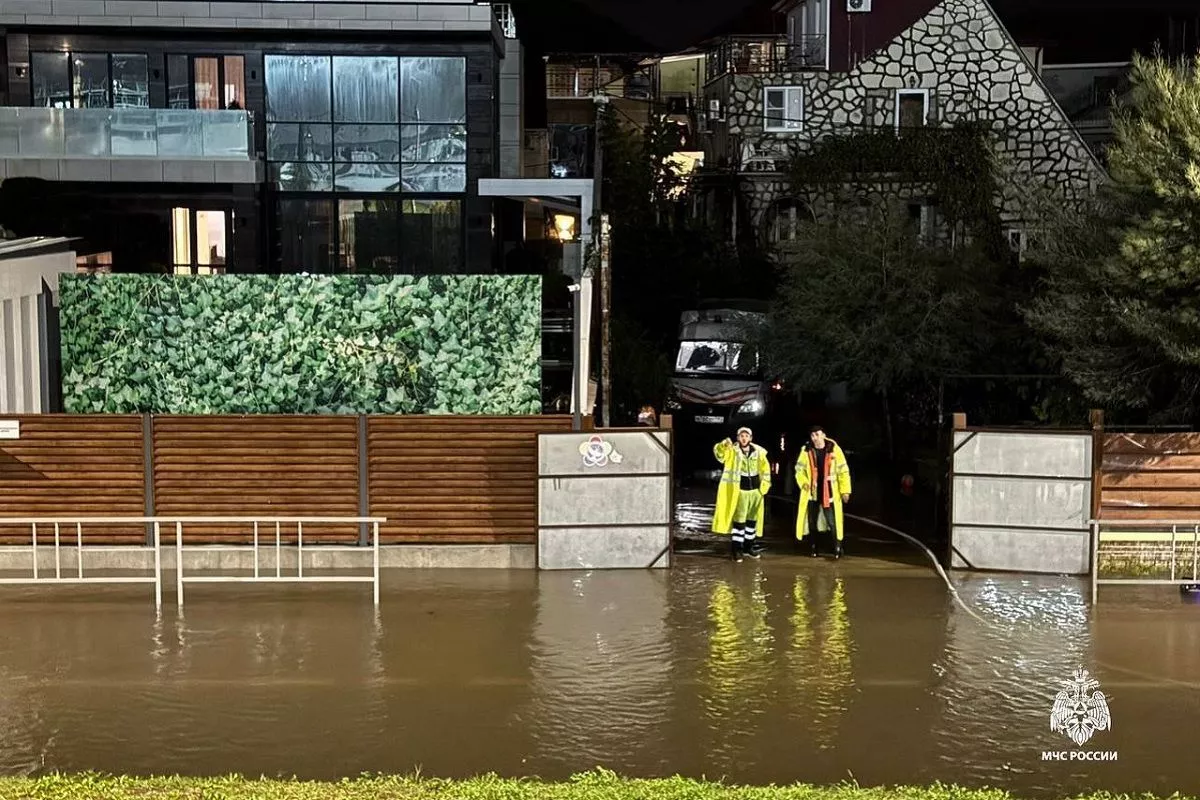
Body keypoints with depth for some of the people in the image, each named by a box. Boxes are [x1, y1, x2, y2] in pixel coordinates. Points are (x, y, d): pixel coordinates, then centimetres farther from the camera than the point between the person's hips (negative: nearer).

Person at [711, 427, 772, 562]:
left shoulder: (758, 452, 4)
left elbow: (765, 469, 14)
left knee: (752, 519, 13)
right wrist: (723, 445, -46)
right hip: (740, 491, -4)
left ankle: (748, 546, 26)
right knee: (739, 520, -6)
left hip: (755, 490, 4)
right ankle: (736, 548, -1)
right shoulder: (732, 451, -6)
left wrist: (764, 485, 6)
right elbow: (718, 452, -24)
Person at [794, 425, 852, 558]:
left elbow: (843, 471, -2)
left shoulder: (834, 449, -6)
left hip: (829, 492, -3)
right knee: (812, 521, 10)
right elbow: (799, 470, 7)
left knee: (833, 521, -5)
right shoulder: (806, 450, 0)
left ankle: (837, 548, 4)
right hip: (811, 492, 3)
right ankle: (814, 547, 23)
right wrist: (803, 482, -13)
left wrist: (845, 490, -6)